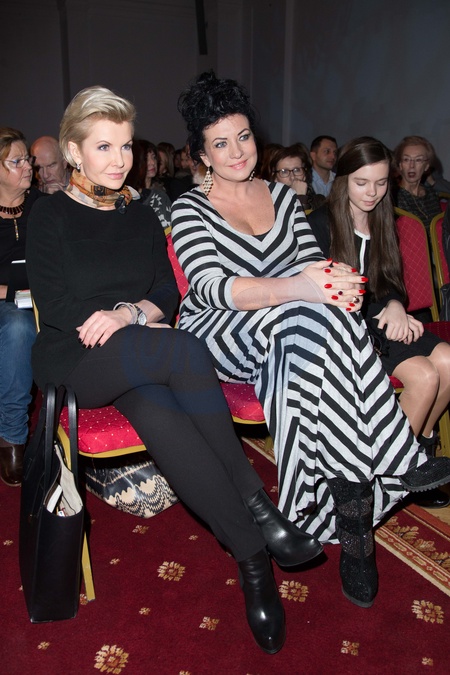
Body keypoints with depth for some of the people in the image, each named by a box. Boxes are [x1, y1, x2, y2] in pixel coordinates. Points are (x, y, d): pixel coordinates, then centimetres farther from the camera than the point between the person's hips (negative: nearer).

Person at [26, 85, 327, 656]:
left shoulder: (139, 217, 17)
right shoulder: (51, 216, 3)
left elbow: (168, 295, 10)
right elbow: (56, 308, -8)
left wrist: (127, 313, -11)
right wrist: (138, 314, -11)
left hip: (137, 360, 4)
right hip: (73, 360, -4)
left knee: (158, 413, -33)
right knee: (183, 349, -34)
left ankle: (253, 560, -25)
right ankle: (259, 513, -25)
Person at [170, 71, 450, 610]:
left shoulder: (283, 196, 14)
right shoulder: (190, 210, -2)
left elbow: (313, 266, 9)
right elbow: (211, 288, -19)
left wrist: (332, 279, -18)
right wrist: (293, 288, -34)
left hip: (283, 338, 4)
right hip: (216, 338, -4)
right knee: (318, 319, -32)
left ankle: (350, 513, -26)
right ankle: (395, 463, -22)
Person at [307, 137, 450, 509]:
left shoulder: (381, 223, 15)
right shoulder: (320, 223, -6)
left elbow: (391, 283, 14)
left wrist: (395, 306, -10)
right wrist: (380, 314, -17)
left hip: (379, 323, 7)